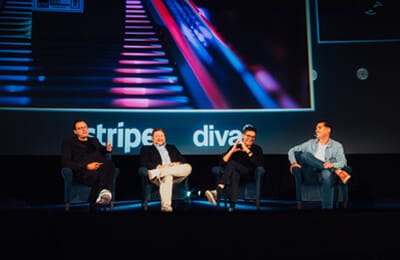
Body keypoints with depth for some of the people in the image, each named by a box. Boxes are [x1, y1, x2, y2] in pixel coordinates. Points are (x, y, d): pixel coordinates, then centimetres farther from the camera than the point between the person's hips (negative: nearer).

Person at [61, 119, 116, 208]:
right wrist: (86, 166, -12)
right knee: (98, 176, -41)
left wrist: (107, 149, 13)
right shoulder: (69, 142, 16)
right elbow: (65, 163, 2)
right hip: (83, 171, -4)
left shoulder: (94, 140, 32)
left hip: (101, 169, 4)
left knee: (109, 163, -36)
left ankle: (105, 191, -56)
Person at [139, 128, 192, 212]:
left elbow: (183, 160, 24)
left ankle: (161, 173, -34)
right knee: (167, 177, -41)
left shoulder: (172, 148, 34)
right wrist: (159, 166, -13)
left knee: (188, 167, -29)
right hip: (156, 172, -4)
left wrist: (178, 164, -3)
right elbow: (143, 164, 3)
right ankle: (166, 205, -51)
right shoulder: (146, 149, 21)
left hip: (176, 174, 4)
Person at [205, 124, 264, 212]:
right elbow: (222, 163, 2)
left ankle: (217, 191, -48)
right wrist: (232, 151, -9)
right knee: (235, 174, -39)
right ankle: (232, 204, -51)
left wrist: (247, 151, -14)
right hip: (235, 174, 2)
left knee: (232, 163, -31)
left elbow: (260, 164, -12)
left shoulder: (257, 149, 8)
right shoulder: (234, 147, 11)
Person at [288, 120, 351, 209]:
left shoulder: (337, 146, 11)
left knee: (327, 174, -41)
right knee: (302, 154, -24)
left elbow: (342, 162, -4)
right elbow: (292, 151, 15)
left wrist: (333, 165, -28)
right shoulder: (311, 143, 18)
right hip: (311, 172, 3)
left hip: (326, 172, -3)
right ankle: (336, 171, -29)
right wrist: (293, 162, -7)